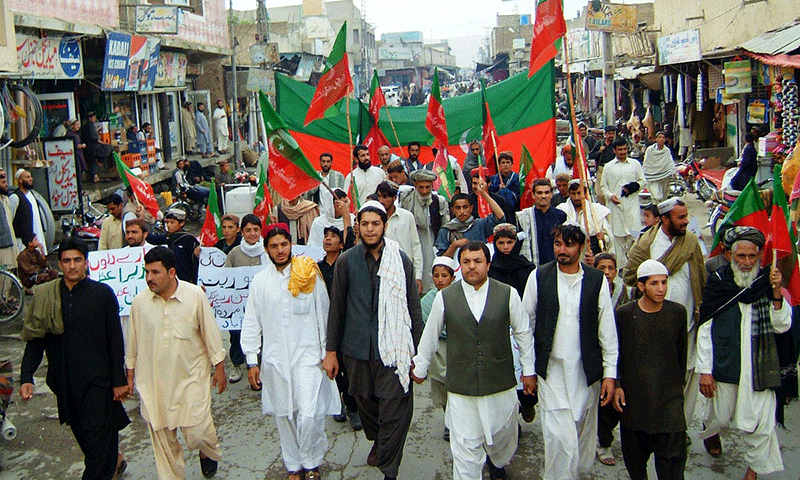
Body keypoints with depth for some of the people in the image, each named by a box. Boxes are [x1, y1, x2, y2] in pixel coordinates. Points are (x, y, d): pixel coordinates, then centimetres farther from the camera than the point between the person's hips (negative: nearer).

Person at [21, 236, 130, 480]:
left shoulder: (102, 293, -5)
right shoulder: (45, 297, 3)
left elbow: (115, 340, -3)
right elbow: (35, 340, 6)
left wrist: (119, 380, -5)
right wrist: (26, 377, -7)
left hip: (97, 379, -4)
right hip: (65, 381, 4)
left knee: (97, 436, -5)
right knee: (81, 433, 16)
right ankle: (113, 460, 43)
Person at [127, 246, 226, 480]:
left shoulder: (195, 296, -10)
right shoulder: (139, 302, -5)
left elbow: (210, 332, -1)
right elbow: (133, 341, 9)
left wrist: (219, 367, 3)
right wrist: (130, 373, 14)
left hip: (191, 376, -2)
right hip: (154, 382, 2)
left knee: (197, 432, -2)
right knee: (162, 437, 8)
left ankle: (209, 452, 33)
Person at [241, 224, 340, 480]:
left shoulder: (310, 275, 0)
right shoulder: (259, 281, 6)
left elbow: (324, 315, 6)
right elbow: (251, 324, 9)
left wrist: (327, 353, 6)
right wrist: (251, 361, 5)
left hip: (308, 355, -2)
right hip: (275, 360, 3)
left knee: (309, 416, -11)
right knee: (284, 415, 11)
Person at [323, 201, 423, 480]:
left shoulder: (401, 261, 2)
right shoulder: (346, 261, 3)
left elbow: (414, 308, 4)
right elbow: (337, 307, 6)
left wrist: (418, 352, 2)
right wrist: (331, 351, 5)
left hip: (393, 349, -1)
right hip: (357, 350, 2)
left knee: (395, 409, -6)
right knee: (365, 401, 15)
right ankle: (376, 441, 45)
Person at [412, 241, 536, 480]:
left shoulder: (508, 294, -4)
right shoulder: (445, 297, -4)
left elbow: (523, 333, 8)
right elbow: (430, 335, 8)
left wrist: (528, 370, 12)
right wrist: (420, 367, 17)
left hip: (501, 383, 1)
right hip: (460, 388, -1)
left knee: (503, 437, 20)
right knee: (465, 448, -1)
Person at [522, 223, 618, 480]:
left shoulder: (597, 280, 0)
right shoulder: (539, 277, -1)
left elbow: (607, 330, 3)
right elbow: (526, 324, 5)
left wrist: (610, 373, 0)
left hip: (586, 371, 1)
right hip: (551, 370, -1)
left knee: (584, 432, 11)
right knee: (559, 435, -10)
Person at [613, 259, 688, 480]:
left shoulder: (678, 312, 1)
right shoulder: (624, 314, -4)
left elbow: (682, 352, 12)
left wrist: (679, 383, 14)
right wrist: (616, 384, -3)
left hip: (669, 394, 0)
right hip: (633, 394, 0)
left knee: (672, 451, -6)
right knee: (635, 449, 11)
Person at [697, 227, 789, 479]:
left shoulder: (767, 281, 1)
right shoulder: (718, 282, -3)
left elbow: (782, 326, -1)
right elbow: (705, 329, -2)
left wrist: (776, 293, -15)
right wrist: (704, 370, -5)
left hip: (759, 365, 1)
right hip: (724, 364, -1)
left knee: (759, 422, -1)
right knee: (719, 416, 13)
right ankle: (711, 434, 48)